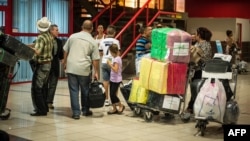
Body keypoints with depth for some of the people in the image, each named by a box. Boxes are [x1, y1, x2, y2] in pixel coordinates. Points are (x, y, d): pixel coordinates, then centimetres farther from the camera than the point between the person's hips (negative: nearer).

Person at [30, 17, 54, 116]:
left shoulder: (41, 38, -18)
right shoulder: (50, 36, 5)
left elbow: (37, 51, -29)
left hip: (41, 65, -9)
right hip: (48, 64, 9)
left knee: (36, 88, -5)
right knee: (41, 87, 19)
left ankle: (40, 110, -6)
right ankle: (44, 107, 25)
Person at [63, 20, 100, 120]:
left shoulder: (73, 36, 6)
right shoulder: (93, 42, -1)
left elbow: (65, 51, 12)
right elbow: (95, 59, -2)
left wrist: (65, 62, 25)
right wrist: (96, 72, 6)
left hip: (71, 67, 1)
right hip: (84, 69, -1)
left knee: (73, 90, 5)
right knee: (85, 90, 14)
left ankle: (76, 113, 6)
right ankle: (85, 110, 28)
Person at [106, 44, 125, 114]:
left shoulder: (116, 59, -19)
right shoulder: (116, 58, 10)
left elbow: (115, 70, -27)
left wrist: (110, 64, -22)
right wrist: (110, 63, 8)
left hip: (116, 80, -10)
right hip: (113, 79, 10)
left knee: (113, 94, -7)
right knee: (112, 94, 10)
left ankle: (121, 106, 10)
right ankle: (114, 109, 17)